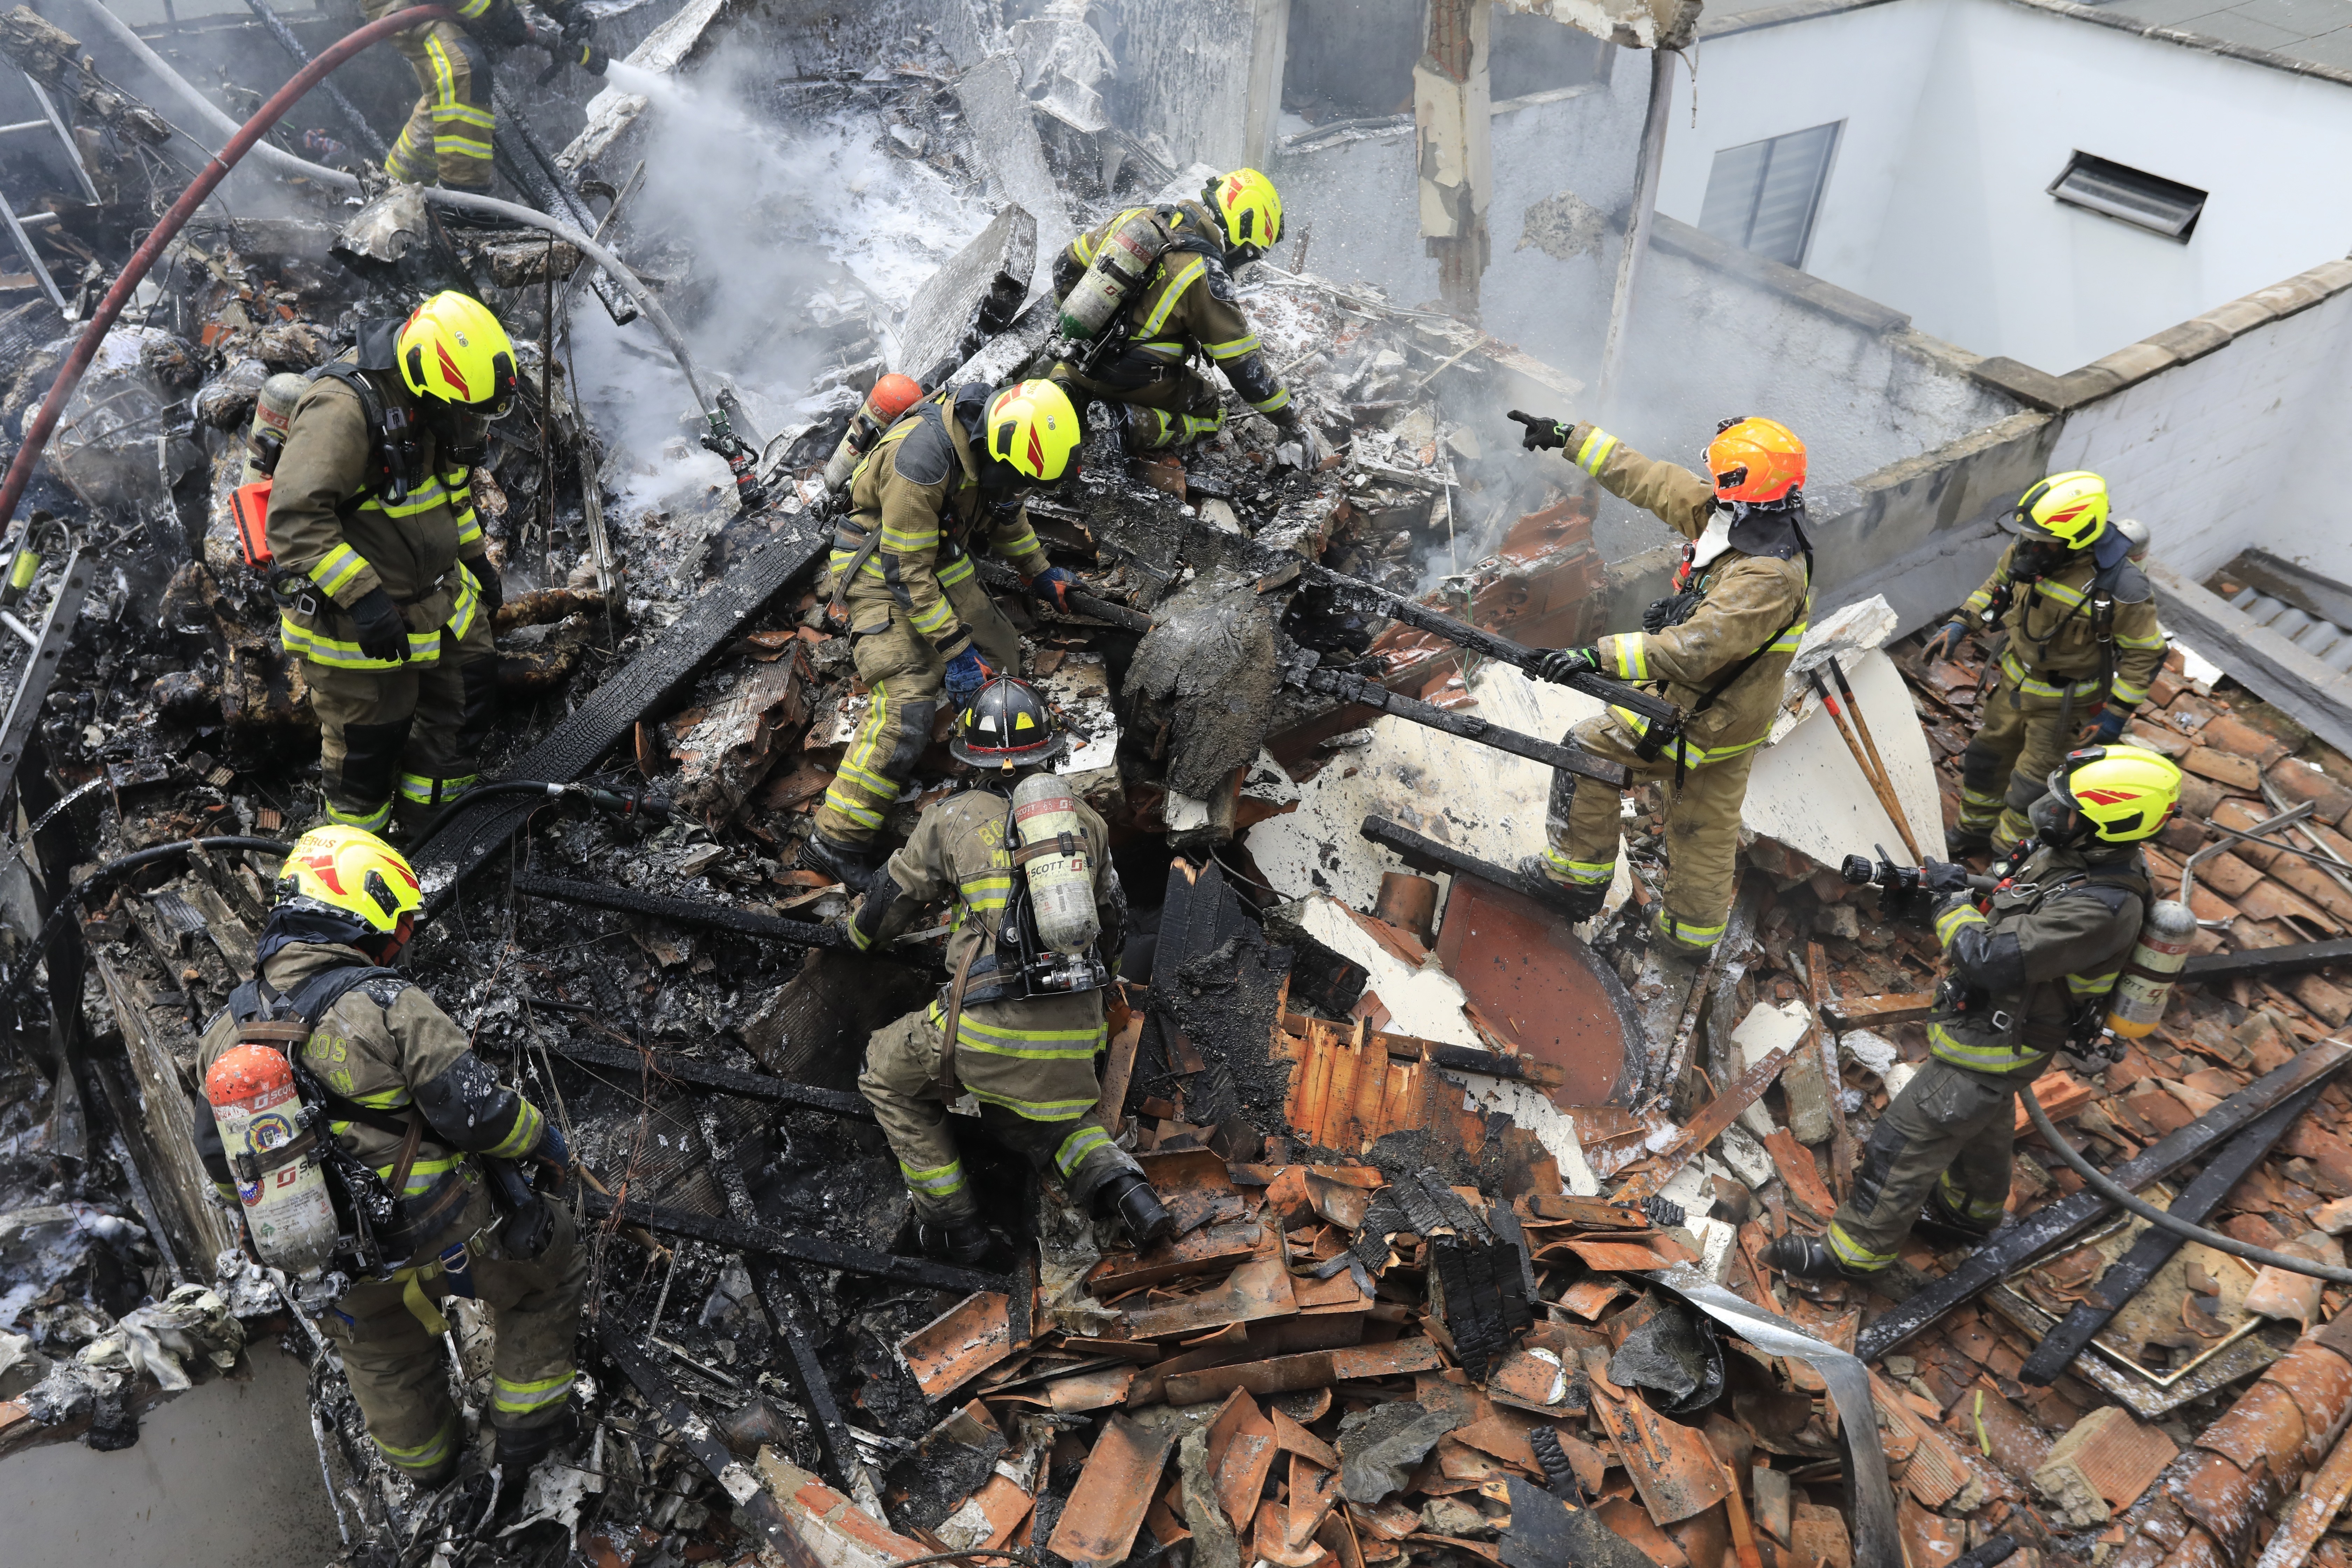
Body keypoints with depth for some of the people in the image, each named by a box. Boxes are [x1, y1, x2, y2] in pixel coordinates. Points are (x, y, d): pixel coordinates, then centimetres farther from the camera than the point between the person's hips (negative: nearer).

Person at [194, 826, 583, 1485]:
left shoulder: (229, 1027, -2)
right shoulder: (388, 1006, -23)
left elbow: (219, 1153, 9)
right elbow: (476, 1110, -25)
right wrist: (541, 1137, -5)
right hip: (444, 1233, -6)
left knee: (383, 1359, 32)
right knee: (546, 1268, 22)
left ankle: (425, 1459, 57)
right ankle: (528, 1423, 30)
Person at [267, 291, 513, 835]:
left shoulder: (437, 405, -2)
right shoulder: (342, 409, -29)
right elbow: (294, 519, -32)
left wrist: (475, 556, 17)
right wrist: (361, 596, -35)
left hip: (438, 598, 8)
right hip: (351, 619, -8)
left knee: (470, 700, 16)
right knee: (368, 738, 7)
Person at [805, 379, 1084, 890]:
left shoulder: (997, 439, -8)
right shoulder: (924, 457, -34)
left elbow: (1007, 511, 15)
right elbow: (907, 572, -27)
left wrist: (1039, 572, 18)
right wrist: (955, 650, -25)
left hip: (942, 559, 8)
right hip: (880, 567, -8)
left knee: (999, 657, 7)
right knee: (906, 704, -18)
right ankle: (836, 842, -13)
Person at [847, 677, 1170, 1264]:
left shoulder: (953, 818, 2)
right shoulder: (1087, 821, 12)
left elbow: (891, 899, 15)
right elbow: (1112, 921, 25)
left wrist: (859, 933, 38)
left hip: (988, 1028, -4)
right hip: (1075, 1034, 5)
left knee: (888, 1075, 22)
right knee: (1041, 1116, 32)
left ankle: (952, 1221, 19)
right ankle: (1120, 1184, 5)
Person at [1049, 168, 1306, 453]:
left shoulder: (1134, 218, 1)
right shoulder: (1207, 277, -18)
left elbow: (1068, 266, 14)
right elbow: (1244, 365, -15)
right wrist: (1291, 420, -3)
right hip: (1134, 383, -6)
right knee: (1212, 414, 14)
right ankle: (1129, 426, -10)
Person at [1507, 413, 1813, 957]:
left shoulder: (1768, 578, -32)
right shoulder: (1747, 521, -5)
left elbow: (1693, 649, -40)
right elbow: (1649, 481, 0)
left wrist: (1601, 655, -43)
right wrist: (1569, 438, 4)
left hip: (1702, 723, -9)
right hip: (1729, 714, 9)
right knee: (1704, 829, 21)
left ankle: (1575, 879, 13)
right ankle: (1693, 933, 38)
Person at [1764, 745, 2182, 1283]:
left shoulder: (2101, 908, -37)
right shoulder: (2067, 852, -8)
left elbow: (1991, 959, -37)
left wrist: (1953, 900, -23)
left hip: (1992, 1048, -9)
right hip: (1992, 1017, 9)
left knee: (1905, 1143, 3)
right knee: (1981, 1125, 32)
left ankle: (1855, 1251, 20)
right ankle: (1971, 1212, 57)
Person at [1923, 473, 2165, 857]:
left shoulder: (2121, 586, -31)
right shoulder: (2027, 552, -15)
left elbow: (2146, 652, -17)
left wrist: (2117, 713, -16)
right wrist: (1960, 624, -2)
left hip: (2065, 704, -6)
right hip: (2016, 682, 6)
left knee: (2030, 787, 3)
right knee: (1985, 757, 22)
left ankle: (2007, 856, 27)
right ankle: (1975, 831, 46)